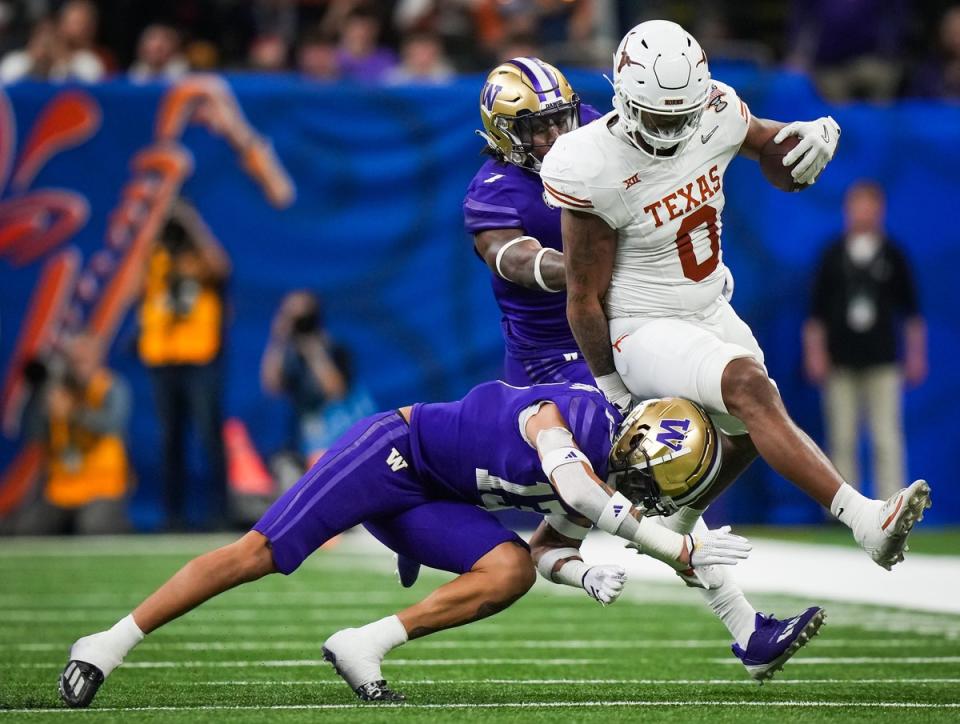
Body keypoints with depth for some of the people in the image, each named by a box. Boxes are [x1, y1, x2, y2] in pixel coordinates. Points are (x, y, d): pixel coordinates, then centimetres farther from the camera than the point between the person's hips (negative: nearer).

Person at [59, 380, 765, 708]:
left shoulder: (607, 484, 3)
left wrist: (587, 574, -13)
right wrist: (680, 549, -35)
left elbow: (547, 549, 11)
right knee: (256, 556, -14)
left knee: (511, 573, -15)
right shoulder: (573, 411, -22)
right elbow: (573, 485, -39)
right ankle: (108, 646, -6)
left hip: (425, 506, 8)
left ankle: (363, 648, -12)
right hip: (390, 453, -8)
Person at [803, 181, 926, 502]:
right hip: (840, 364, 1)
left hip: (882, 364, -1)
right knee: (842, 440, 1)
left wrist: (916, 355, 7)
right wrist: (814, 352, 3)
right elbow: (817, 310, 9)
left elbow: (911, 310, 10)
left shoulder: (893, 255, 6)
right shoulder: (833, 256, 7)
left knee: (887, 440, -7)